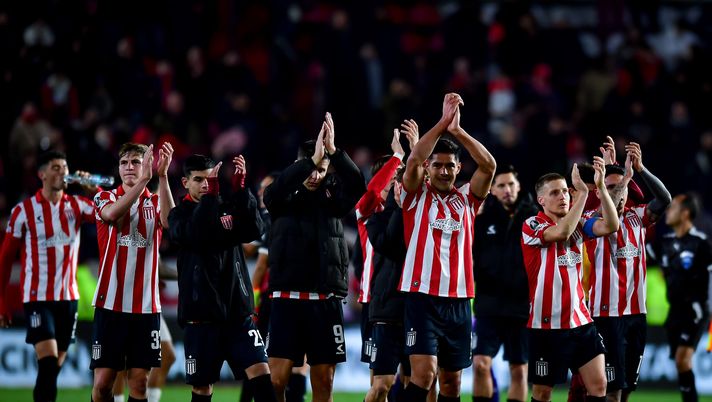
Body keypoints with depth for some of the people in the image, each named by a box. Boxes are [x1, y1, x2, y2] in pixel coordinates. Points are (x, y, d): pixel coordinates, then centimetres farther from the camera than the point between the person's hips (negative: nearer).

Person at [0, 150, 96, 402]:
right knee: (48, 363, -17)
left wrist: (95, 189, -21)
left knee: (55, 367, 8)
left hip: (68, 297, 4)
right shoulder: (24, 211, -3)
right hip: (37, 298, -4)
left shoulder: (77, 206, 6)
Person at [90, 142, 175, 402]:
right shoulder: (105, 198, 5)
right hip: (110, 303, -1)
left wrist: (162, 176, -27)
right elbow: (112, 214, -20)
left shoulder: (155, 202, 7)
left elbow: (169, 221, -17)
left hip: (146, 305, 1)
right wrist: (144, 179, -30)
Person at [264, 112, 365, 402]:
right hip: (287, 299, -2)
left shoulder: (332, 196, 8)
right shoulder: (283, 198, 4)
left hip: (326, 300, 2)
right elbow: (277, 188, -19)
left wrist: (333, 151, -24)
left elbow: (357, 185, -11)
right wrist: (312, 159, -29)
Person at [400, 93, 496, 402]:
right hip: (422, 296, -4)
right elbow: (414, 160, -15)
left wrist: (458, 130, -12)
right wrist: (443, 122, -19)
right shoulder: (417, 196, 3)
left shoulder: (466, 199, 10)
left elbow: (489, 165, -4)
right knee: (424, 372, -18)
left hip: (459, 300, 4)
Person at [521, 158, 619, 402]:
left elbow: (610, 226, -10)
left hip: (580, 320, 5)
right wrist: (582, 192, -27)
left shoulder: (577, 224, 7)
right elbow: (561, 232, -27)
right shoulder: (532, 226, -8)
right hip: (546, 325, -5)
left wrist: (600, 186, -20)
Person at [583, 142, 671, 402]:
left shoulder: (637, 217, 8)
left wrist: (640, 169, -22)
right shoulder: (592, 218, -5)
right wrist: (627, 175, -29)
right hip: (608, 312, -5)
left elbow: (664, 200, -8)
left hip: (636, 311, 5)